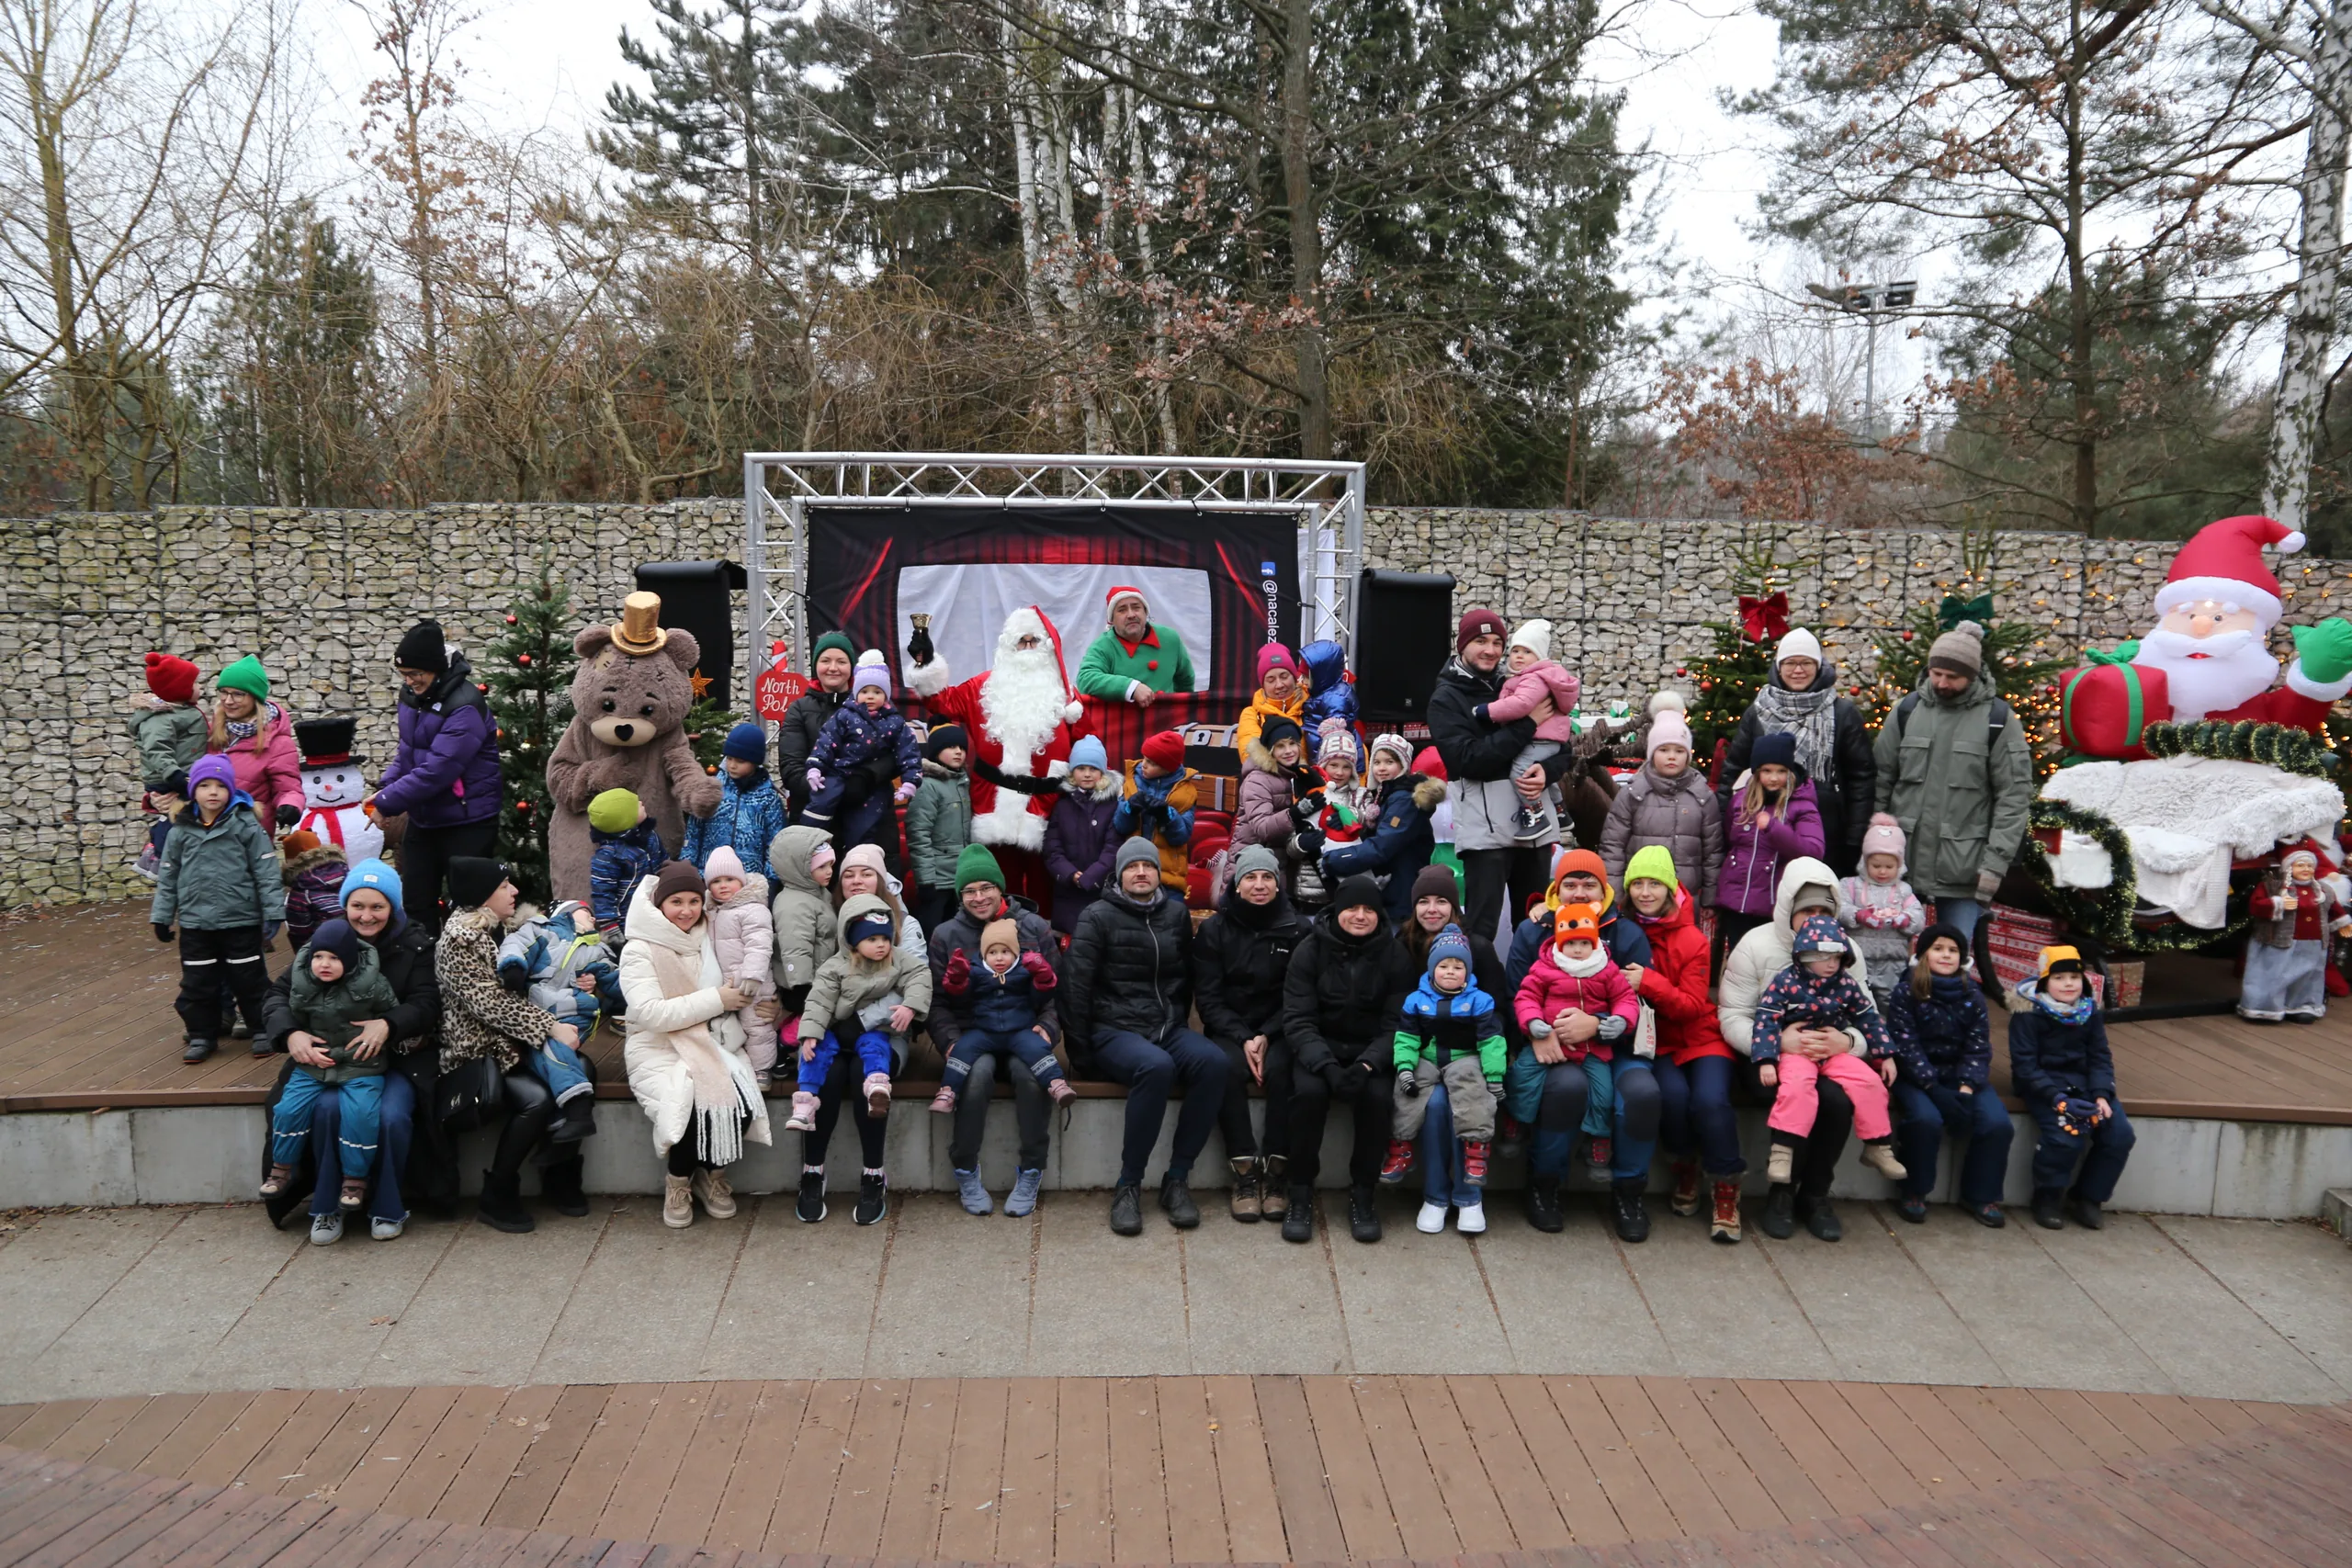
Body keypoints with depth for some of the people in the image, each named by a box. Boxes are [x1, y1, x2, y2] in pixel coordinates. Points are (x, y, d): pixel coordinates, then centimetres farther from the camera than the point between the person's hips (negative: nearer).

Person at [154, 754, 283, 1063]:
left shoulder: (247, 827, -6)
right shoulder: (181, 832, 3)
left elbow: (267, 873, -6)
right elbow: (167, 878, 11)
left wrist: (273, 913, -9)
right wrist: (161, 916, 10)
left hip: (241, 921, -3)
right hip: (195, 923, 3)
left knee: (249, 979, 6)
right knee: (197, 982, 9)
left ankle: (262, 1030, 19)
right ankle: (200, 1035, 23)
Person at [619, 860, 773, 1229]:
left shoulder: (710, 939, 10)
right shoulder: (639, 951, -5)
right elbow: (650, 1013, -18)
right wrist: (716, 999, -17)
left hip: (712, 1043, 4)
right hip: (659, 1049, -4)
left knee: (740, 1099, -25)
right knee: (690, 1103, -31)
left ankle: (712, 1174, 4)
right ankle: (678, 1181, -1)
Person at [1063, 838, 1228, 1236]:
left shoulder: (1176, 914, 12)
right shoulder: (1098, 917, -1)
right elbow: (1076, 986, -4)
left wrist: (1177, 1025, 12)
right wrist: (1082, 1051, -6)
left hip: (1168, 1028, 4)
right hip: (1115, 1030, -4)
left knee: (1213, 1061, -28)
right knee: (1156, 1066, -37)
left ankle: (1177, 1179, -19)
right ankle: (1128, 1185, -24)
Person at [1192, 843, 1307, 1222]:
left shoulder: (1296, 930, 3)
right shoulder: (1213, 929, 3)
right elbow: (1208, 997, -1)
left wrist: (1266, 1037, -14)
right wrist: (1243, 1039, -15)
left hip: (1277, 1030, 0)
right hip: (1229, 1030, 0)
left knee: (1280, 1069, -31)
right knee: (1228, 1067, -31)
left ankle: (1276, 1173, -22)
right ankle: (1244, 1171, -25)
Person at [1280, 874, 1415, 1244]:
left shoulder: (1394, 954, -2)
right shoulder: (1311, 949, -4)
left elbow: (1396, 1023, -6)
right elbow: (1297, 1019, -10)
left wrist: (1368, 1064, -25)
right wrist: (1325, 1065, -27)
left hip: (1372, 1051, 1)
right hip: (1319, 1048, 0)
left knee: (1378, 1095, -30)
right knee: (1309, 1091, -30)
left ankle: (1362, 1194, -10)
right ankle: (1301, 1195, -14)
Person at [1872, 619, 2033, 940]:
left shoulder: (1998, 720, -1)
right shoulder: (1907, 710, 6)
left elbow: (2014, 795, -3)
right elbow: (1880, 781, 8)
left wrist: (1996, 863, -9)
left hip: (1963, 868, -2)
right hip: (1901, 861, 2)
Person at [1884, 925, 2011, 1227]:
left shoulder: (1972, 995, 6)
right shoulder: (1904, 993, -5)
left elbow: (1979, 1047, 0)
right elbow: (1906, 1046, -12)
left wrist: (1966, 1088, -16)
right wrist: (1934, 1089, -23)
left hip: (1961, 1075, 4)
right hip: (1916, 1076, -3)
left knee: (1997, 1123, -20)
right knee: (1926, 1119, -32)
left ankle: (1980, 1195, 2)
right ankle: (1912, 1192, -9)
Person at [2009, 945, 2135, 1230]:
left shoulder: (2089, 1011, 5)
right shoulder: (2028, 1013, -12)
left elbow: (2101, 1057, 4)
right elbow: (2024, 1064, -15)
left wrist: (2101, 1095, -14)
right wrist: (2058, 1098, -27)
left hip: (2083, 1081, 6)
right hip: (2042, 1084, -5)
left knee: (2120, 1135, -14)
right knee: (2067, 1135, -29)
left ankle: (2087, 1197, 8)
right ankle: (2047, 1199, -4)